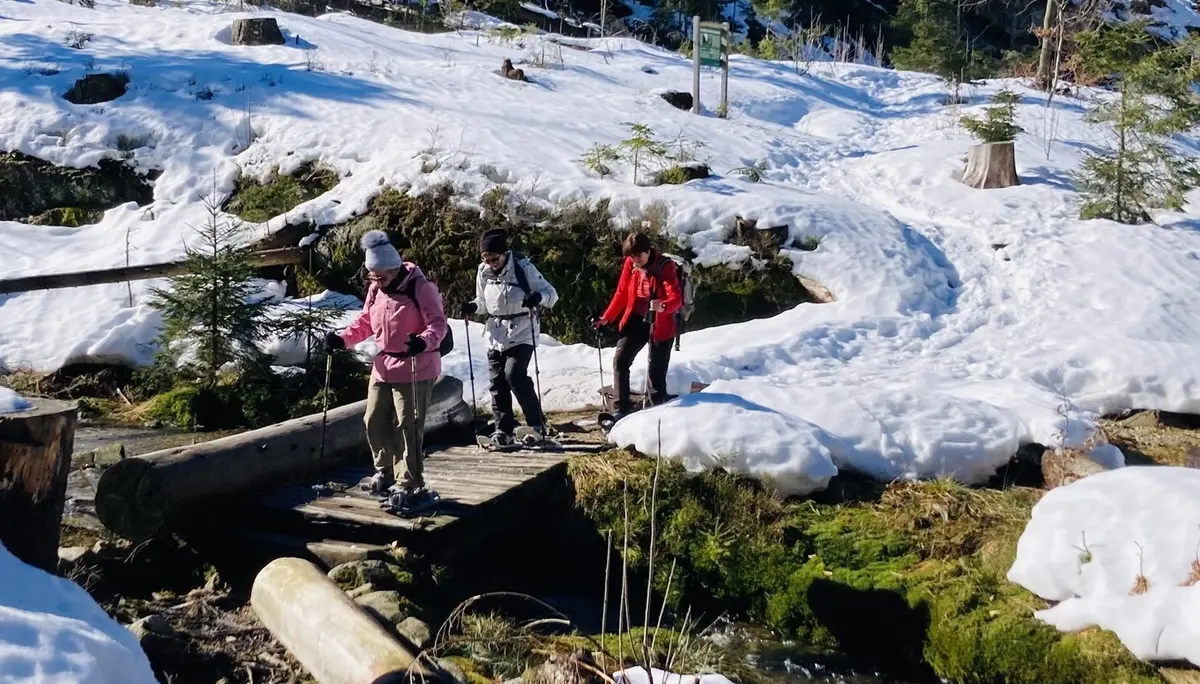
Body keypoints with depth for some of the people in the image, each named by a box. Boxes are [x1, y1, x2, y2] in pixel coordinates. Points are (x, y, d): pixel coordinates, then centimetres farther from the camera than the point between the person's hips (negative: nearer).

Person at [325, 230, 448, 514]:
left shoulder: (421, 288, -16)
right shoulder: (375, 289, 5)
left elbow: (438, 323, -20)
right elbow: (365, 322, 15)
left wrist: (424, 342, -39)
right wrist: (343, 338, 0)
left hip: (415, 369, -7)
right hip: (383, 366, 8)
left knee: (407, 427, -7)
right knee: (375, 422, 12)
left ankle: (409, 485, 1)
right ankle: (386, 471, 32)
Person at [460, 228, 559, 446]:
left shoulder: (523, 267, -13)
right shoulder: (484, 271, 2)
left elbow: (551, 294, -10)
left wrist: (538, 297, -32)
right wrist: (473, 306, -6)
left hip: (521, 333, -5)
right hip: (496, 335, 6)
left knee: (515, 375, -18)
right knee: (497, 382, 5)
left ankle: (537, 424, -4)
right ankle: (503, 430, 14)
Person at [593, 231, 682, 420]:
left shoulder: (665, 266, -17)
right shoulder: (630, 264, -3)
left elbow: (676, 298, -26)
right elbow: (621, 294, 8)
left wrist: (663, 306, -47)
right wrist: (606, 318, 4)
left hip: (660, 325, -5)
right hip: (635, 321, 5)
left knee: (656, 370, -3)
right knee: (620, 360, -5)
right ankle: (622, 408, 1)